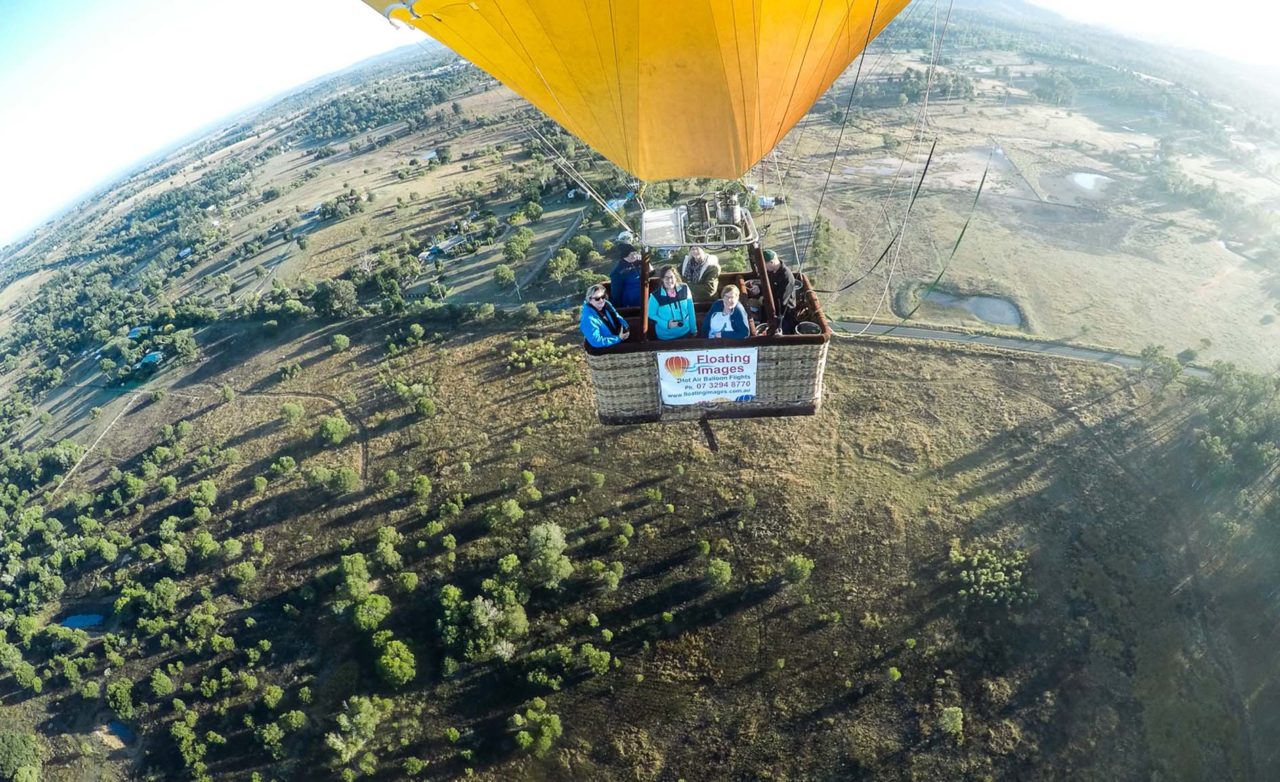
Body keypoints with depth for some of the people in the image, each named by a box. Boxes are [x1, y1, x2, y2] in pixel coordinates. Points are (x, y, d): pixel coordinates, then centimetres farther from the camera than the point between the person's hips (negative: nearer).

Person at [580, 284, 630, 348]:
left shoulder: (606, 304, -4)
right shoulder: (589, 319, -28)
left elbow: (617, 317, 12)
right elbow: (596, 341, -30)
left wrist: (626, 328, -8)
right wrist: (618, 338, -30)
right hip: (605, 349, -8)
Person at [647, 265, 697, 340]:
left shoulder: (684, 289, -8)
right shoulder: (656, 296, -17)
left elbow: (691, 311, 0)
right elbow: (650, 315, -8)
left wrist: (694, 329, 5)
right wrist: (666, 324, -20)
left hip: (685, 333, 3)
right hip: (665, 336, -3)